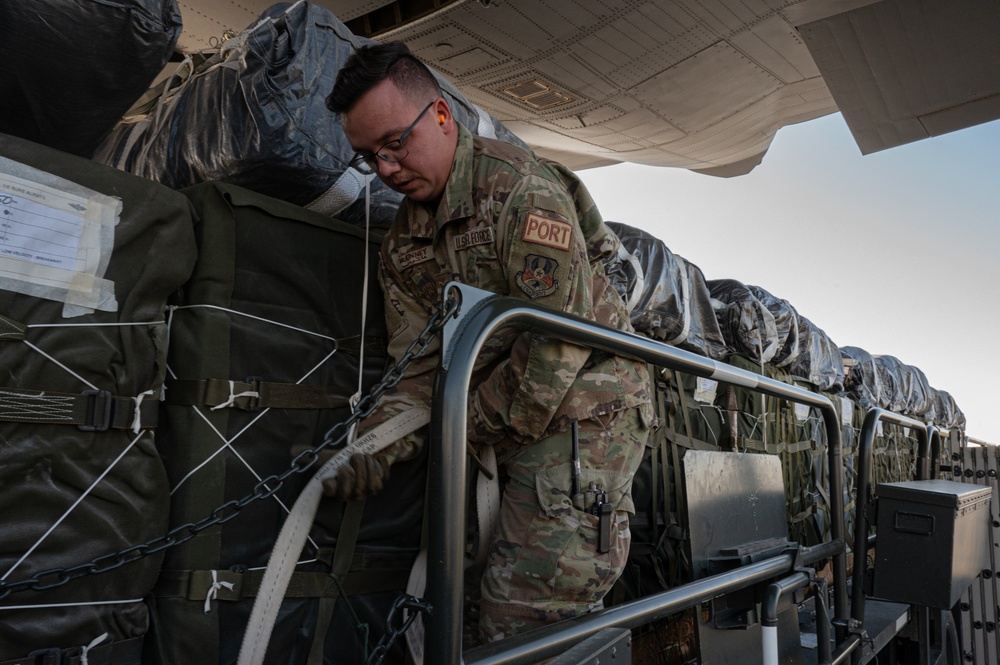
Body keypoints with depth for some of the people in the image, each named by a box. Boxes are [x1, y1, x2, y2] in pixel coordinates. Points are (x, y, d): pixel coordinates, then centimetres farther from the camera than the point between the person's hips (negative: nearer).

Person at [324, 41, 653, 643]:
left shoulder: (522, 187, -15)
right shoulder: (403, 243, 10)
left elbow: (561, 338, -21)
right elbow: (422, 364, 3)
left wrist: (472, 424, -10)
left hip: (580, 410, -8)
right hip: (508, 432, 8)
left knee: (524, 620, -10)